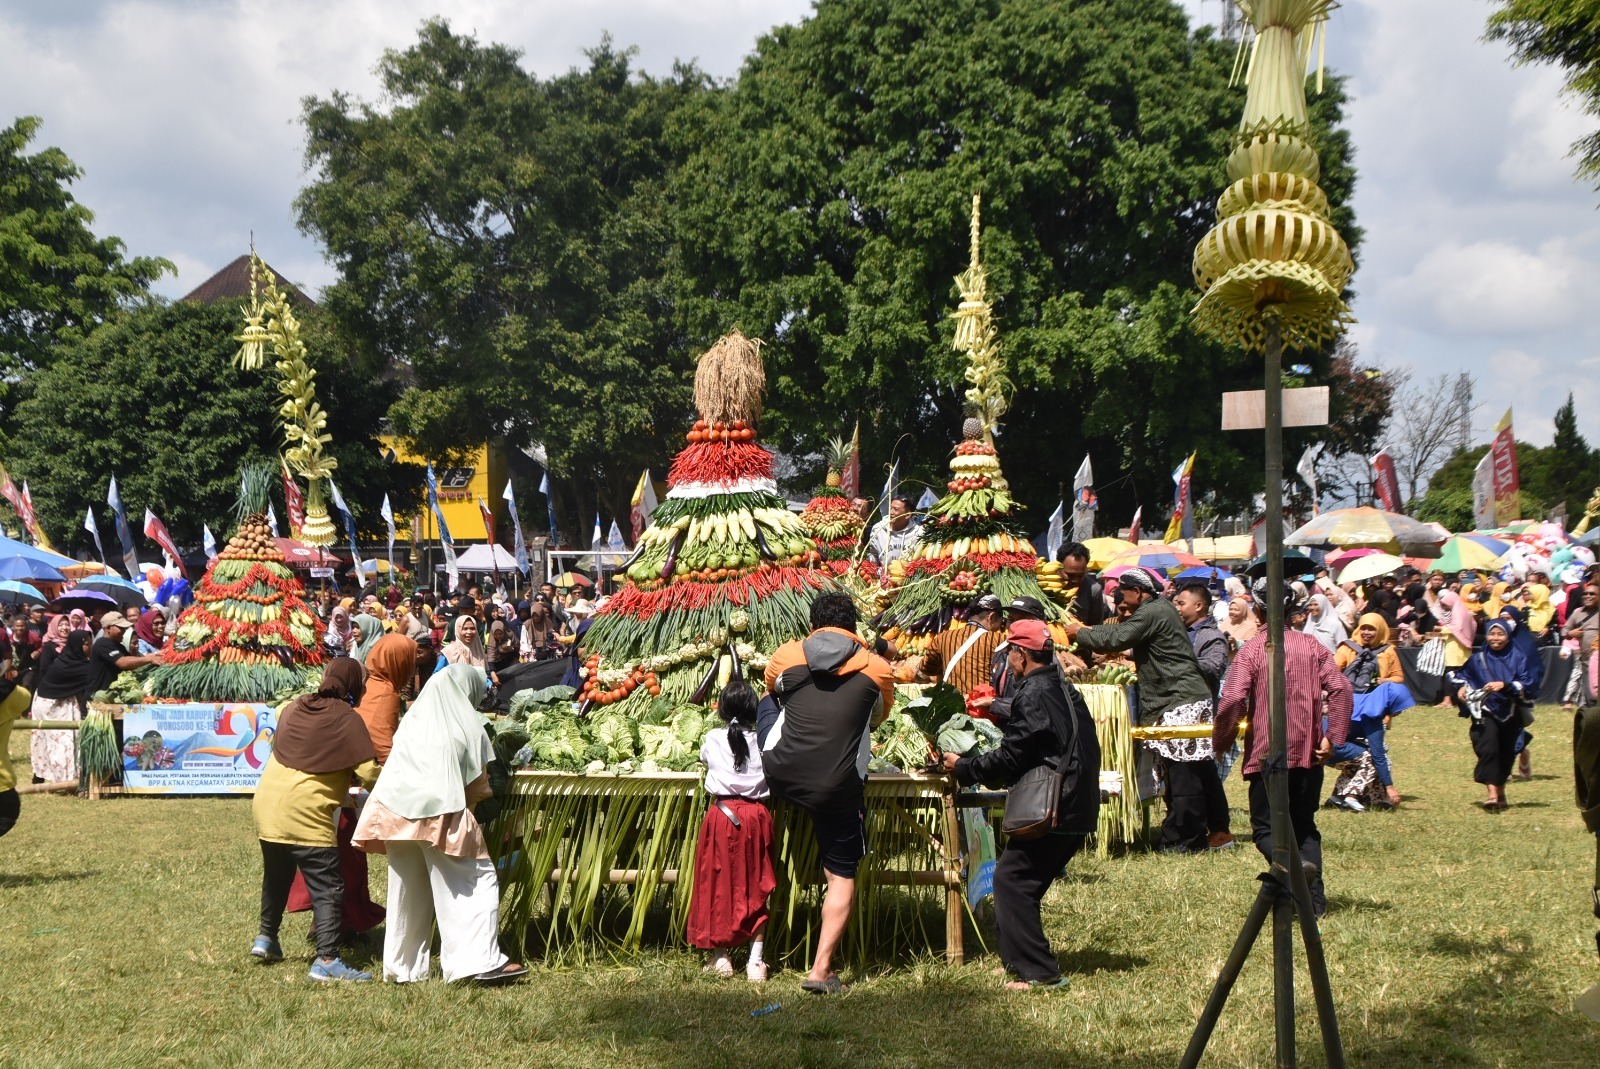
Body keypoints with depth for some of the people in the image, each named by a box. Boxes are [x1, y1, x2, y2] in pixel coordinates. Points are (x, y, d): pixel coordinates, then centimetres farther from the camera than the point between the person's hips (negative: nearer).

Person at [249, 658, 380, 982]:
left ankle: (266, 937, 37)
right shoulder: (346, 719, -7)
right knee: (328, 886, -5)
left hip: (266, 806, 7)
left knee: (276, 876, 26)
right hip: (306, 815, -7)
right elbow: (368, 773, -12)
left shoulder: (293, 708, 12)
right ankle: (327, 960, -12)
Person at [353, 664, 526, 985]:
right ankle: (481, 960, -11)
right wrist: (468, 804, 22)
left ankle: (402, 966, 17)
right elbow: (478, 782, 2)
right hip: (441, 814, -5)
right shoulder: (466, 724, 1)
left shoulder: (412, 718, 14)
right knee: (478, 881, -1)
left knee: (408, 890, 14)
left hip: (397, 812, 5)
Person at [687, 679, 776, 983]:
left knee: (718, 885, 8)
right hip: (755, 815, 1)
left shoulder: (713, 740, 2)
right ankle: (755, 960, 2)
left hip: (722, 812, -1)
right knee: (755, 888, 6)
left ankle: (720, 957, 10)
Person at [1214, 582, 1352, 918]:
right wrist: (1332, 737, -2)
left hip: (1266, 754, -4)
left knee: (1265, 826, 5)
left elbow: (1232, 701, -18)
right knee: (1305, 825, 15)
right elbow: (1340, 688, -6)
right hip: (1308, 752, 4)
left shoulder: (1251, 650, -10)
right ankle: (1315, 899, 5)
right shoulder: (1311, 645, 3)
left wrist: (1221, 743, -4)